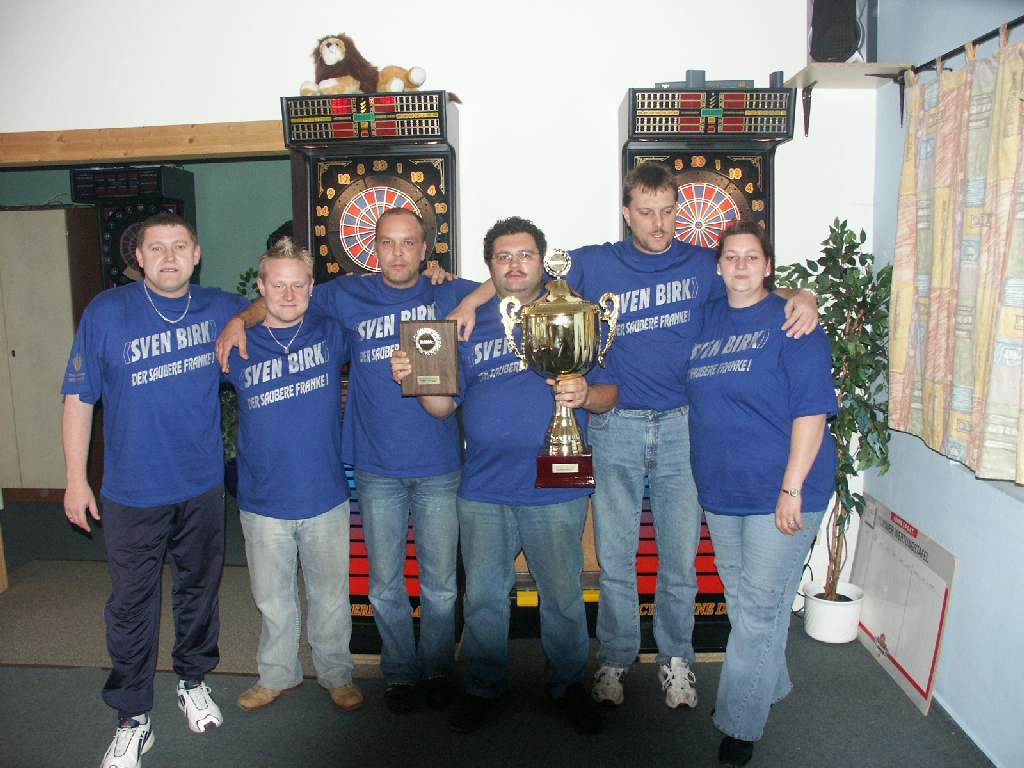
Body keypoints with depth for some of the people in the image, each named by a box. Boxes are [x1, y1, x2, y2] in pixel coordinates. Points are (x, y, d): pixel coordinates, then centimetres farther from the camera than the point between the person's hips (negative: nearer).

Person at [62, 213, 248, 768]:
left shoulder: (221, 309, -3)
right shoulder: (106, 312, -9)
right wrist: (76, 480, -4)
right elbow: (79, 397, -4)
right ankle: (133, 719, 26)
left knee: (199, 589, 18)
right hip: (132, 492, -2)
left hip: (202, 486, 2)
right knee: (131, 605, 8)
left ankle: (194, 681, 41)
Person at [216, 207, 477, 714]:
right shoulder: (348, 297, 4)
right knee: (385, 584, 12)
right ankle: (399, 672, 32)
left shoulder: (449, 295, 1)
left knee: (440, 583, 11)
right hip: (377, 469, 1)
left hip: (439, 468, 0)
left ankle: (438, 668, 33)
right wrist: (241, 320, -4)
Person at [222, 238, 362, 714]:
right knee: (273, 598, 18)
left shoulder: (330, 333, -4)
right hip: (263, 501, 1)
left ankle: (336, 674, 36)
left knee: (330, 595, 15)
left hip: (325, 497, 0)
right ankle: (276, 675, 40)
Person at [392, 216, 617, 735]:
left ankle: (569, 685, 32)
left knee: (562, 597, 10)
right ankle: (482, 687, 34)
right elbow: (443, 405, 5)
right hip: (483, 490, 2)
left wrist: (585, 394, -21)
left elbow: (609, 394, 1)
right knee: (483, 597, 14)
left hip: (555, 489, -2)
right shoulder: (469, 324, 8)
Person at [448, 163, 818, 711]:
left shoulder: (702, 264, 5)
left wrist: (801, 298, -11)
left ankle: (676, 658, 30)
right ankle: (614, 658, 27)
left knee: (681, 556, 9)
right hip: (615, 426, 0)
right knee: (614, 557, 7)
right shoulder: (596, 264, 3)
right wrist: (471, 298, -5)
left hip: (682, 425, 1)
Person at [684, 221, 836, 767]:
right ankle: (769, 686, 40)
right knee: (742, 600, 18)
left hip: (778, 491, -6)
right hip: (720, 490, 6)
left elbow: (811, 410, -13)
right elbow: (697, 402, 20)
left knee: (760, 606, 1)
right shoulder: (706, 320, 9)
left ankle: (739, 723, 13)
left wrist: (791, 490, -17)